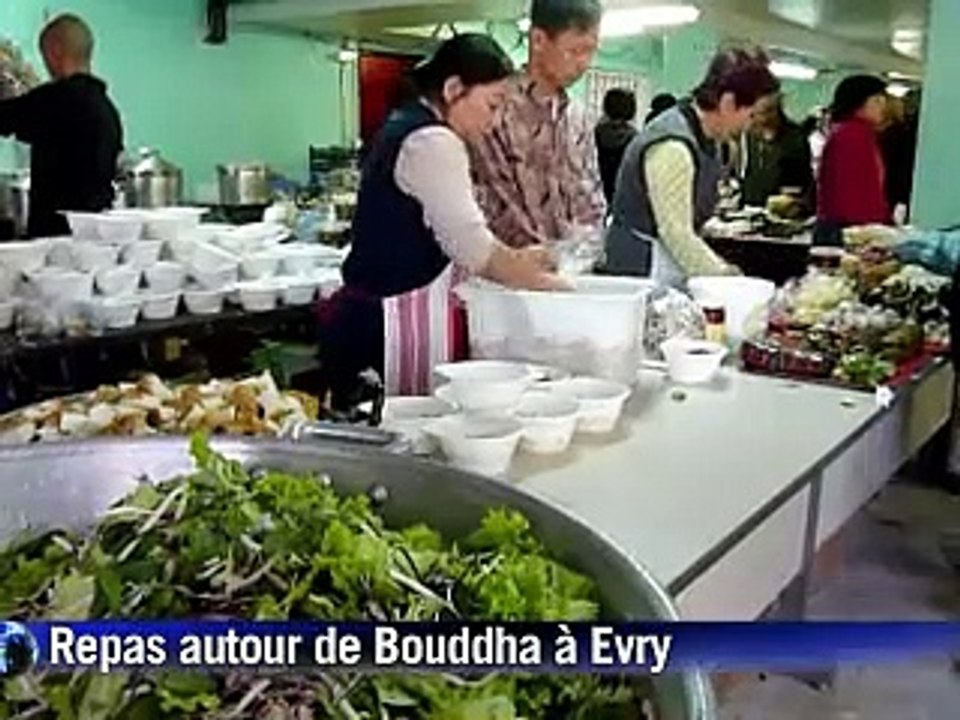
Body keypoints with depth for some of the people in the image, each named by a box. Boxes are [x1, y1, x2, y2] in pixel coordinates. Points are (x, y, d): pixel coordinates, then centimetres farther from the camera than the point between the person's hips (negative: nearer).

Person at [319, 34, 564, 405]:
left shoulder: (405, 128, 16)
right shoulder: (432, 142, -14)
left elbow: (452, 231, 17)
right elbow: (471, 244, -16)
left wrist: (516, 259, 10)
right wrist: (536, 280, -4)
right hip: (396, 322, -10)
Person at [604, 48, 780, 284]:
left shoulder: (702, 139, 8)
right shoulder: (672, 147, -21)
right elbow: (677, 236, -22)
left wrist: (724, 271, 10)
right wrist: (727, 277, -17)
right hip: (643, 271, -9)